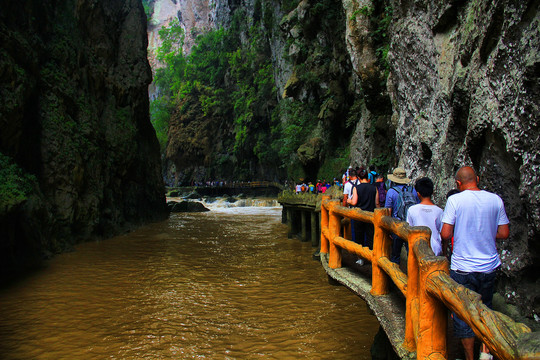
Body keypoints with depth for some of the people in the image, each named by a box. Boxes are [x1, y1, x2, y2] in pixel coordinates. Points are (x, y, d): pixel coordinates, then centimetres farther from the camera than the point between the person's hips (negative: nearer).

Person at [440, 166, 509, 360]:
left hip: (463, 268, -4)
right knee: (485, 308, 25)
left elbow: (445, 235, -14)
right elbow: (504, 233, 3)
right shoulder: (496, 200, -3)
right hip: (489, 266, 4)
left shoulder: (454, 200, -12)